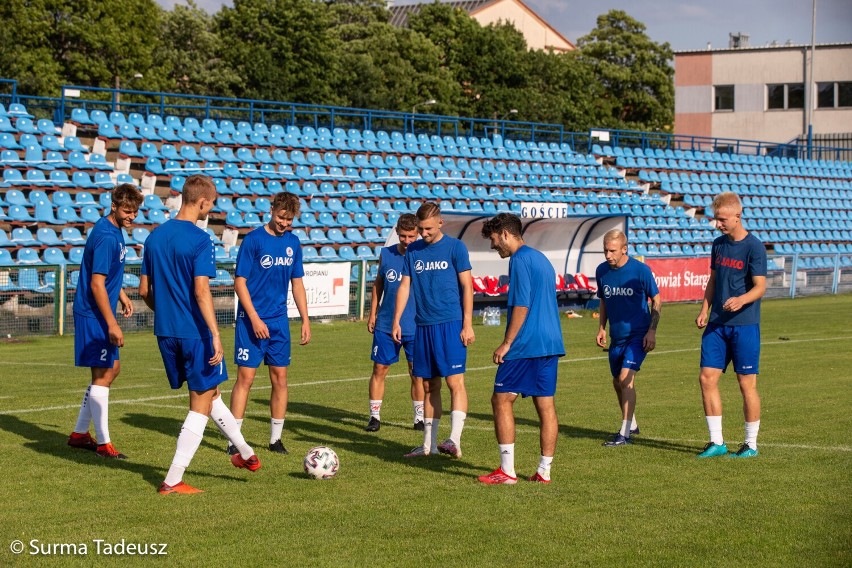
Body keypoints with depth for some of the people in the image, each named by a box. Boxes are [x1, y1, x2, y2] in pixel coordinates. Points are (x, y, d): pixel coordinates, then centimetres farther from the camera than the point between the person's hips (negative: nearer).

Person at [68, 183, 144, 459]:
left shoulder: (114, 230, 10)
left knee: (112, 369, 16)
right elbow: (97, 284, -24)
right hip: (93, 314, -10)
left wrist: (122, 296, 17)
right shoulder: (106, 236, -21)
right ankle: (103, 443, -2)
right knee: (103, 374, -7)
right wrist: (112, 324, -24)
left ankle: (79, 433, 23)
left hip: (100, 314, 10)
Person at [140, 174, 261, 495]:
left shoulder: (155, 237, 7)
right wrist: (216, 335, -21)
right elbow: (201, 291, -22)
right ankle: (172, 481, 3)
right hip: (195, 333, -8)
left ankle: (246, 453, 35)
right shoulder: (199, 240, -15)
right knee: (201, 406, 5)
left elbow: (144, 290, 12)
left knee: (210, 393, 22)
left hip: (165, 333, 8)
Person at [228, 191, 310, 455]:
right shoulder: (253, 240, -9)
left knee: (280, 378, 6)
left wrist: (305, 320, 10)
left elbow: (297, 283, 15)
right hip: (252, 321, -5)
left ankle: (276, 439, 15)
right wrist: (255, 319, -16)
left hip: (279, 321, 5)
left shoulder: (292, 242, 8)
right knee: (246, 377, -6)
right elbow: (240, 282, -10)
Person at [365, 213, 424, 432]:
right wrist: (372, 314, 10)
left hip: (415, 326, -2)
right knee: (379, 369, 3)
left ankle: (419, 417, 15)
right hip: (385, 325, 2)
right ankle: (375, 416, 12)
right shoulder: (386, 254, 4)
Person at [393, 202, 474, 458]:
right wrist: (396, 321, 5)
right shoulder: (413, 250, 11)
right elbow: (404, 286, 14)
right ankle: (429, 444, 15)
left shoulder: (455, 247, -2)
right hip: (423, 325, 5)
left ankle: (454, 440, -15)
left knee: (454, 381, -11)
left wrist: (467, 324, -9)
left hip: (450, 324, -5)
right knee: (429, 385, 10)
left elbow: (467, 286, -3)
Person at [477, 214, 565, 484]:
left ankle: (507, 471, -6)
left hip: (527, 345, -9)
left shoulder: (520, 259, -10)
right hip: (551, 343, 9)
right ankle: (544, 471, 8)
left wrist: (506, 343, -13)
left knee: (501, 400, -3)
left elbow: (521, 306, -16)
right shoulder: (542, 259, 19)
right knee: (545, 405, 7)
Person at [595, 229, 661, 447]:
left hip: (638, 334, -6)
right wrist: (601, 328, 7)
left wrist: (652, 331, -11)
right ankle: (631, 425, 33)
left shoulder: (641, 270, -12)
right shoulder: (602, 271, 2)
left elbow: (656, 300, -4)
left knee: (626, 378, -18)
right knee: (617, 382, 12)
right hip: (616, 337, 6)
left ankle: (625, 434, -15)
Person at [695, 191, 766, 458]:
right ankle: (716, 442, 10)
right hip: (716, 324, 6)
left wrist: (741, 300, -32)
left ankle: (751, 445, 12)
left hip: (744, 325, -6)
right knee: (707, 377, 0)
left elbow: (760, 287, -13)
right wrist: (704, 310, 9)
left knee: (747, 383, -1)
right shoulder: (718, 244, 11)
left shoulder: (754, 247, -9)